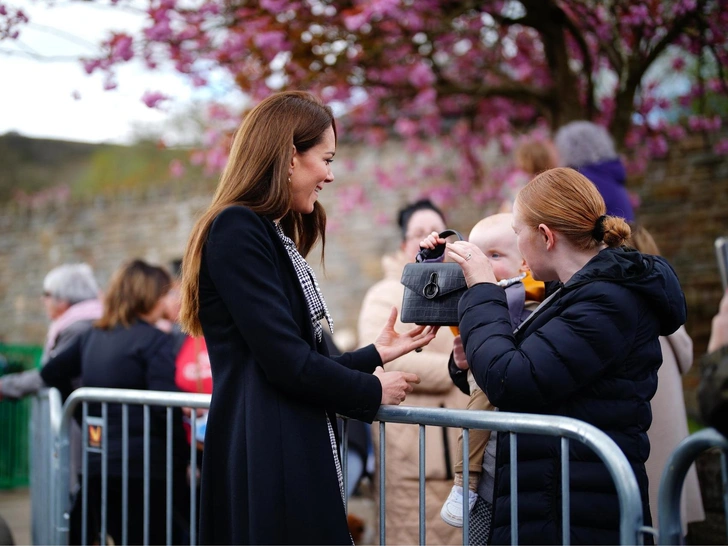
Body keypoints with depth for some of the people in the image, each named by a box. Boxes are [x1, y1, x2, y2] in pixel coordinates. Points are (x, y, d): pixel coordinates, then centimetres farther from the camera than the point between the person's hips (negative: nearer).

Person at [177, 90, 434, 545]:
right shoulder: (237, 230, -12)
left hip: (296, 459, 10)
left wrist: (377, 354, 19)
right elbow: (286, 362, -18)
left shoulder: (275, 237, 18)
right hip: (265, 460, -10)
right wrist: (373, 392, -5)